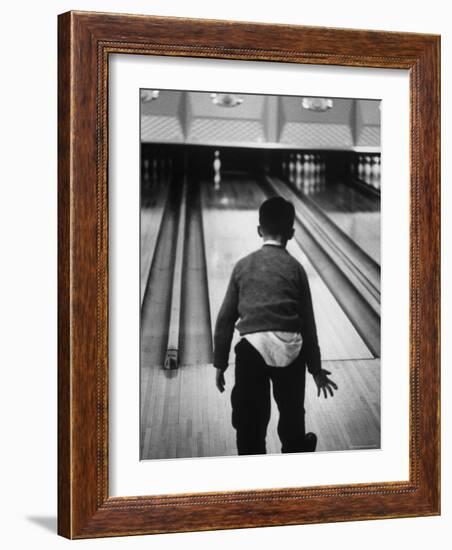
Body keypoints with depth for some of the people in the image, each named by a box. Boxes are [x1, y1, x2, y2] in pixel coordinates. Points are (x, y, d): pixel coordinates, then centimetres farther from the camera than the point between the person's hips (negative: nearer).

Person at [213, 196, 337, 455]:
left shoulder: (243, 266, 9)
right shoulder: (295, 268, 8)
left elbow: (225, 319, 8)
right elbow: (307, 322, 9)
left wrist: (220, 363, 17)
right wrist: (315, 368, 18)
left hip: (253, 348, -1)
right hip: (289, 348, 1)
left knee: (250, 421, 9)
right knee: (292, 413, 25)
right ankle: (296, 449, 50)